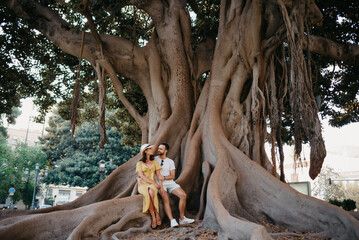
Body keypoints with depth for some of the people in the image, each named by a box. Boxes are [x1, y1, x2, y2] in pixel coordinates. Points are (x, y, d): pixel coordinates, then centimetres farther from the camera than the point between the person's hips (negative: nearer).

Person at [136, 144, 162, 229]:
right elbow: (142, 176, -7)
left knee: (152, 193, -36)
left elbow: (158, 175, 7)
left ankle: (156, 215, -27)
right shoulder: (139, 163, 5)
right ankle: (154, 217, -28)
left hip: (152, 185, 1)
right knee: (148, 195, -36)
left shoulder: (155, 162, 14)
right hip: (143, 184, -1)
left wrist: (162, 186, -10)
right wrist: (154, 183, -16)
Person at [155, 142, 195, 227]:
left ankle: (182, 218, -4)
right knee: (166, 198, -31)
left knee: (183, 195, -16)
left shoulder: (170, 161, 11)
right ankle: (172, 221, -30)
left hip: (170, 182, 3)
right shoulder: (154, 159, 6)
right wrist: (161, 186, -14)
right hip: (159, 183, -3)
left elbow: (172, 176, 5)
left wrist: (164, 177, -17)